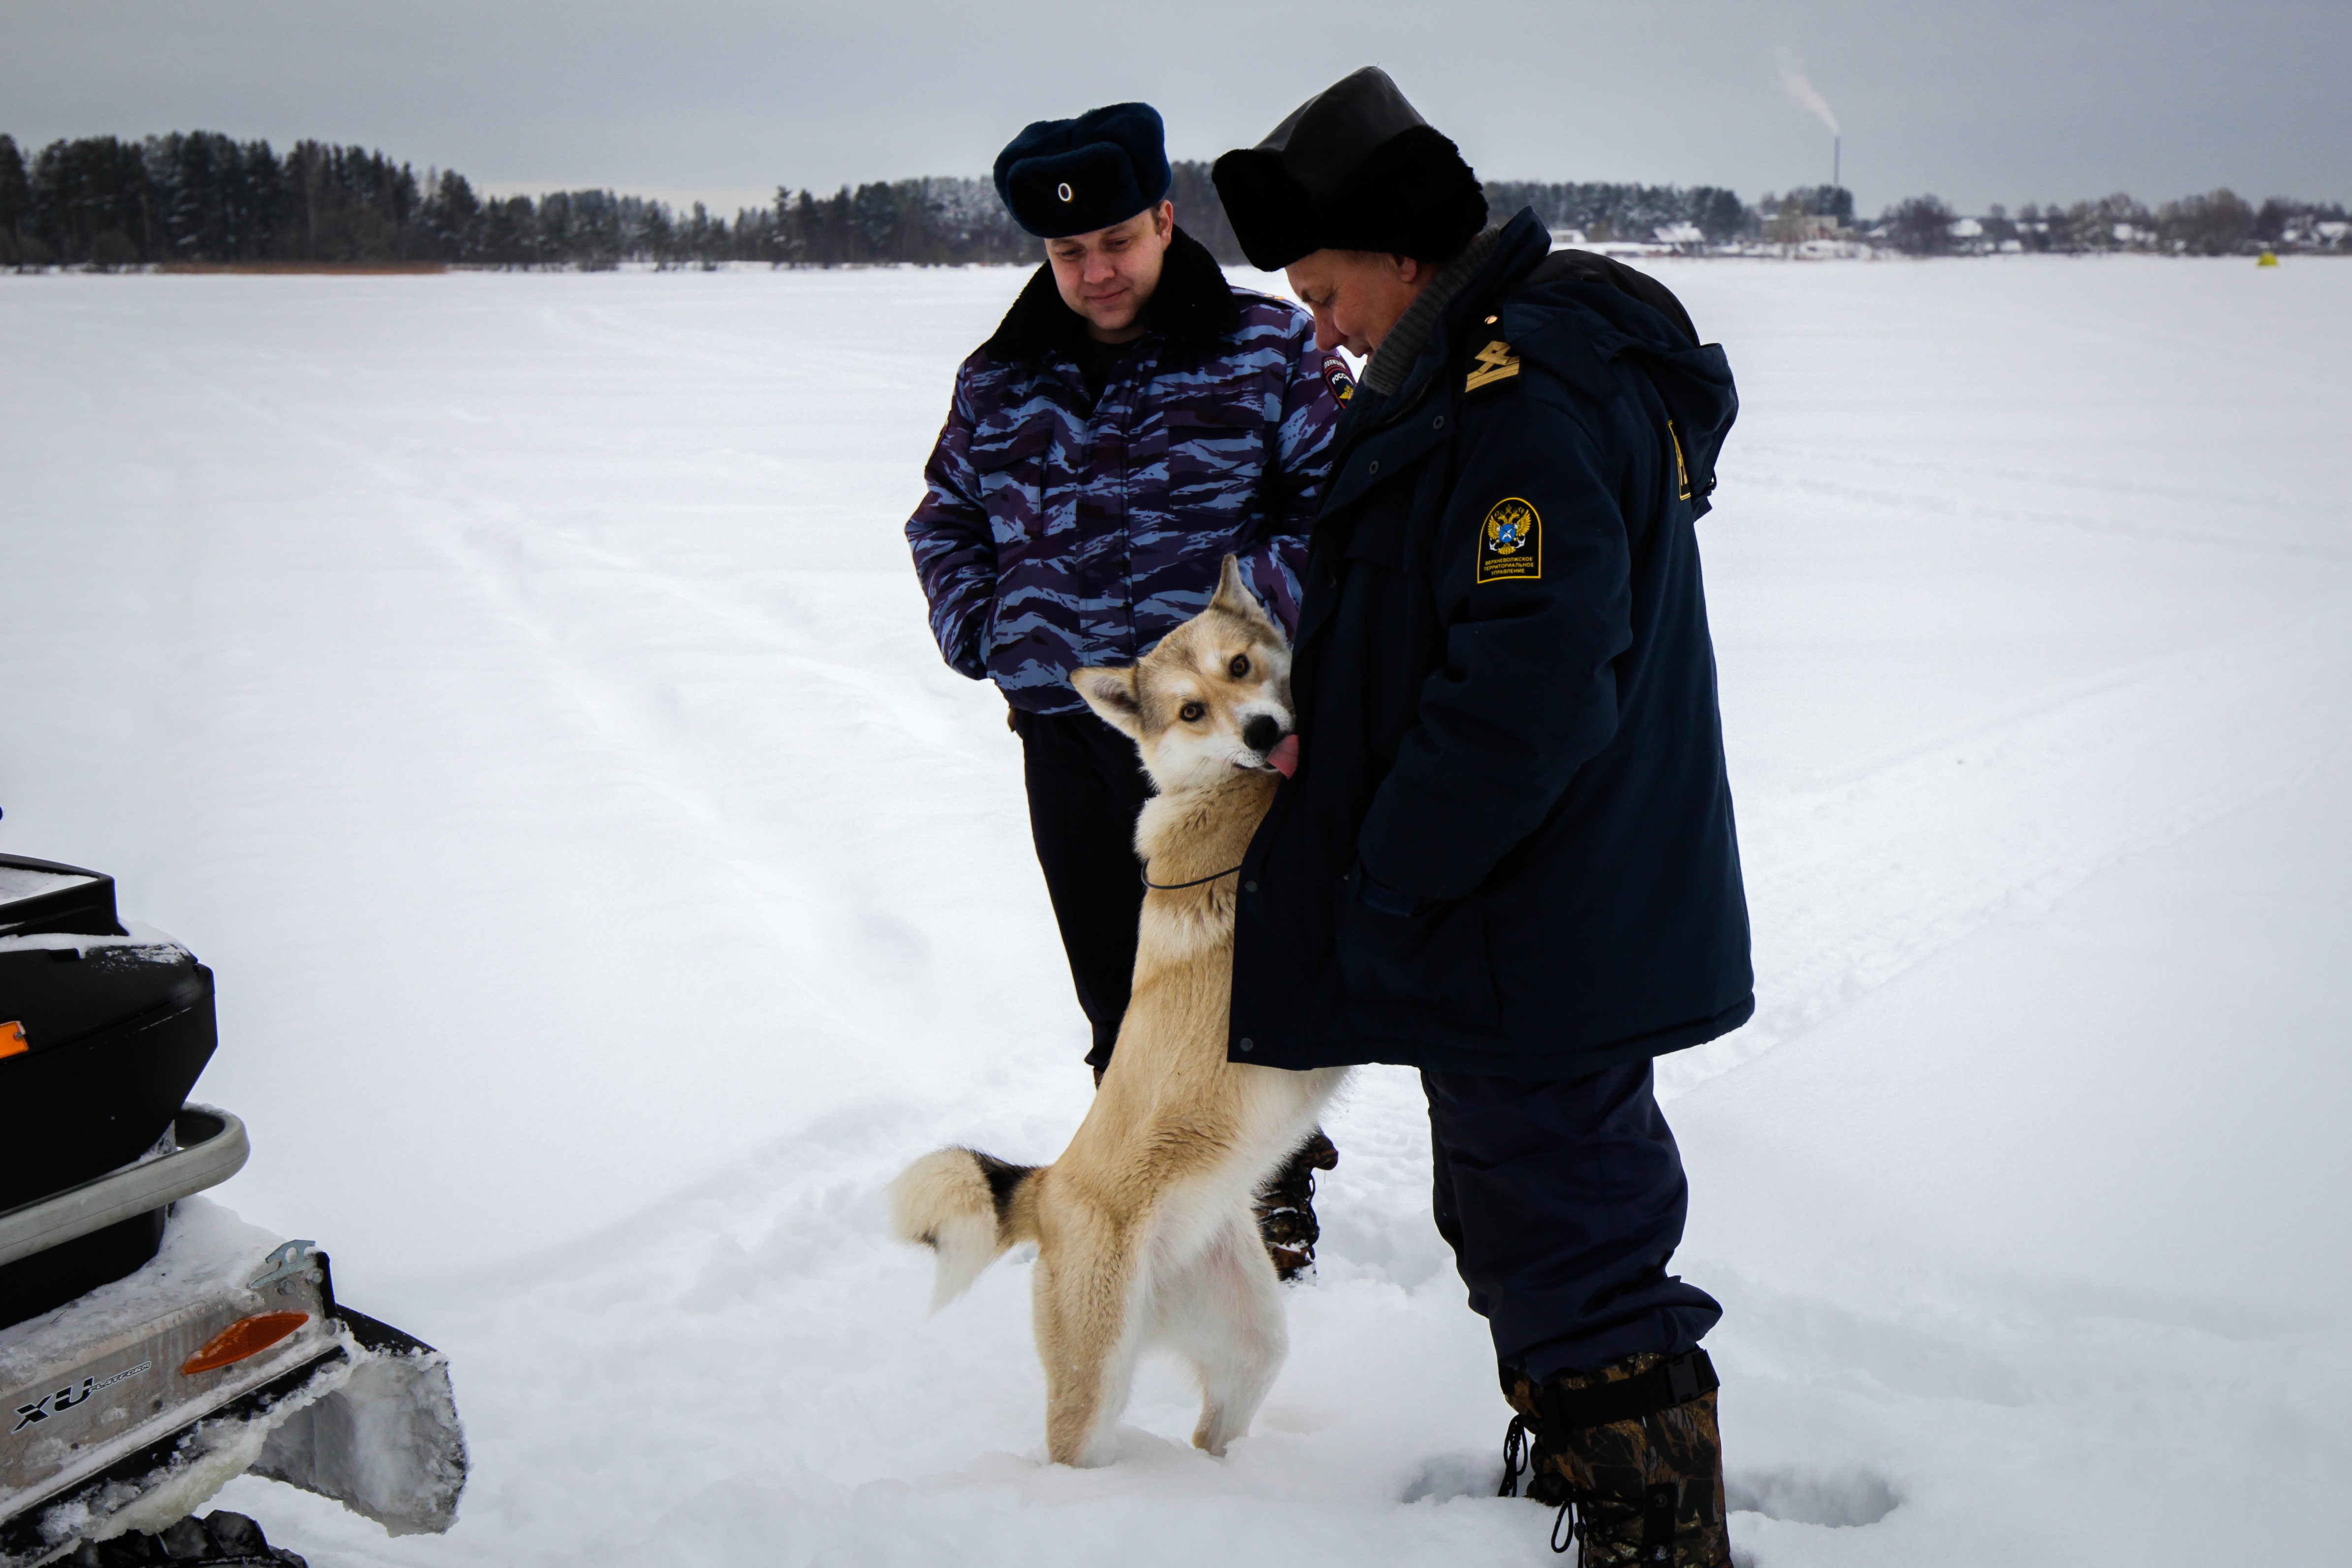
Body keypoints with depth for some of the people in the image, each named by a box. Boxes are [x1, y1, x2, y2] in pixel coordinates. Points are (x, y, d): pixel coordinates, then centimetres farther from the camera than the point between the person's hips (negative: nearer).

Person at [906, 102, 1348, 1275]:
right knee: (1110, 968, 13)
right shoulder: (999, 379, 8)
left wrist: (1242, 609, -13)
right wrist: (982, 629, 6)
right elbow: (944, 518, 21)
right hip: (1062, 727, 4)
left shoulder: (1271, 351, -3)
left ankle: (1274, 1179, 27)